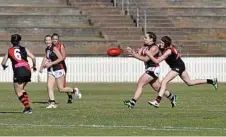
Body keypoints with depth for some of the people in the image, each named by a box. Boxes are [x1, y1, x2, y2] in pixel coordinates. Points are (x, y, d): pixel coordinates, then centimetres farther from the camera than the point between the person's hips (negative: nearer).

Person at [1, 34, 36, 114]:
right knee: (21, 89, 23)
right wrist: (34, 66, 19)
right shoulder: (24, 49, 12)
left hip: (18, 72, -3)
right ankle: (27, 107, 14)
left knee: (19, 92, 5)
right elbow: (33, 57, 2)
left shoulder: (9, 51, 10)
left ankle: (27, 107, -11)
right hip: (27, 71, 3)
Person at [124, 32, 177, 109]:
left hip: (153, 69, -9)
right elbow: (139, 54, 1)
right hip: (149, 69, 9)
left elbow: (146, 59, -22)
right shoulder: (145, 46, 9)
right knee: (157, 88, 17)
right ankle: (172, 97, 33)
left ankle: (133, 102, -21)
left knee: (140, 84, -17)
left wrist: (134, 55, -27)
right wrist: (131, 51, -17)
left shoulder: (154, 48, -16)